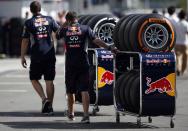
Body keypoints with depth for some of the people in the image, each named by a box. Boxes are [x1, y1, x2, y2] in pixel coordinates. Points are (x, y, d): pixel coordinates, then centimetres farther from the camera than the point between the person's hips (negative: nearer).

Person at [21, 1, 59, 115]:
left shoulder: (29, 23, -3)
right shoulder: (49, 20, 4)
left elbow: (25, 41, -2)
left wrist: (23, 57, 4)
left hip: (37, 57, -3)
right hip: (50, 56, 3)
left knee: (34, 79, 11)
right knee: (49, 81, 7)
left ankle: (44, 99, -9)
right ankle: (49, 107, 8)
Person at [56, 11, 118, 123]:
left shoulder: (65, 30, 4)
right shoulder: (85, 28, 2)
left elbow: (57, 36, 24)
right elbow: (96, 40, -6)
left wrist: (64, 25, 33)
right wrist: (109, 48, -3)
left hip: (70, 65, 1)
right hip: (83, 64, -1)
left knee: (70, 90, 16)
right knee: (84, 90, -3)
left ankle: (71, 113, 31)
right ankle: (86, 115, -16)